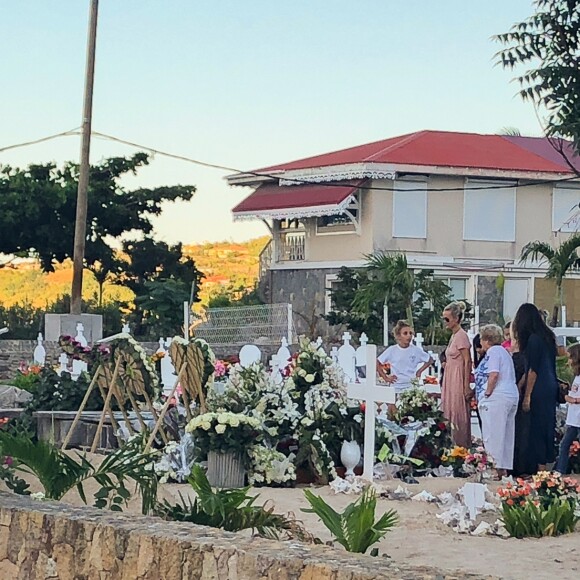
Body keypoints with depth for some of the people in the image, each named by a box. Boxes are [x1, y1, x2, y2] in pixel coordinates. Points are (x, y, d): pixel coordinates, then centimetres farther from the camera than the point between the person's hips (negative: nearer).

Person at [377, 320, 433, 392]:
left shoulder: (416, 350, 0)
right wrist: (385, 377, 0)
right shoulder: (392, 350, -2)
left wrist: (420, 371, 3)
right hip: (396, 387, 0)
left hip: (411, 386, 0)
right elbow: (378, 364, 5)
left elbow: (430, 360, 12)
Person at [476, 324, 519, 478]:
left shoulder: (493, 351, -7)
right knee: (506, 435, 10)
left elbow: (494, 374, -20)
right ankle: (505, 468, 13)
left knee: (492, 436, -9)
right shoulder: (504, 352, 21)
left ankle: (497, 468, -13)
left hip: (496, 398, -10)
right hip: (511, 396, 10)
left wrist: (487, 393, -12)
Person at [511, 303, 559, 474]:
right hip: (550, 388, 9)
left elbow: (533, 370, -16)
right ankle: (545, 464, 16)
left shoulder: (533, 339, -14)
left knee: (537, 429, -4)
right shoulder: (547, 336, 12)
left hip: (539, 390, -9)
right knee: (546, 427, 12)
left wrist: (527, 396, -14)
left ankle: (540, 468, -3)